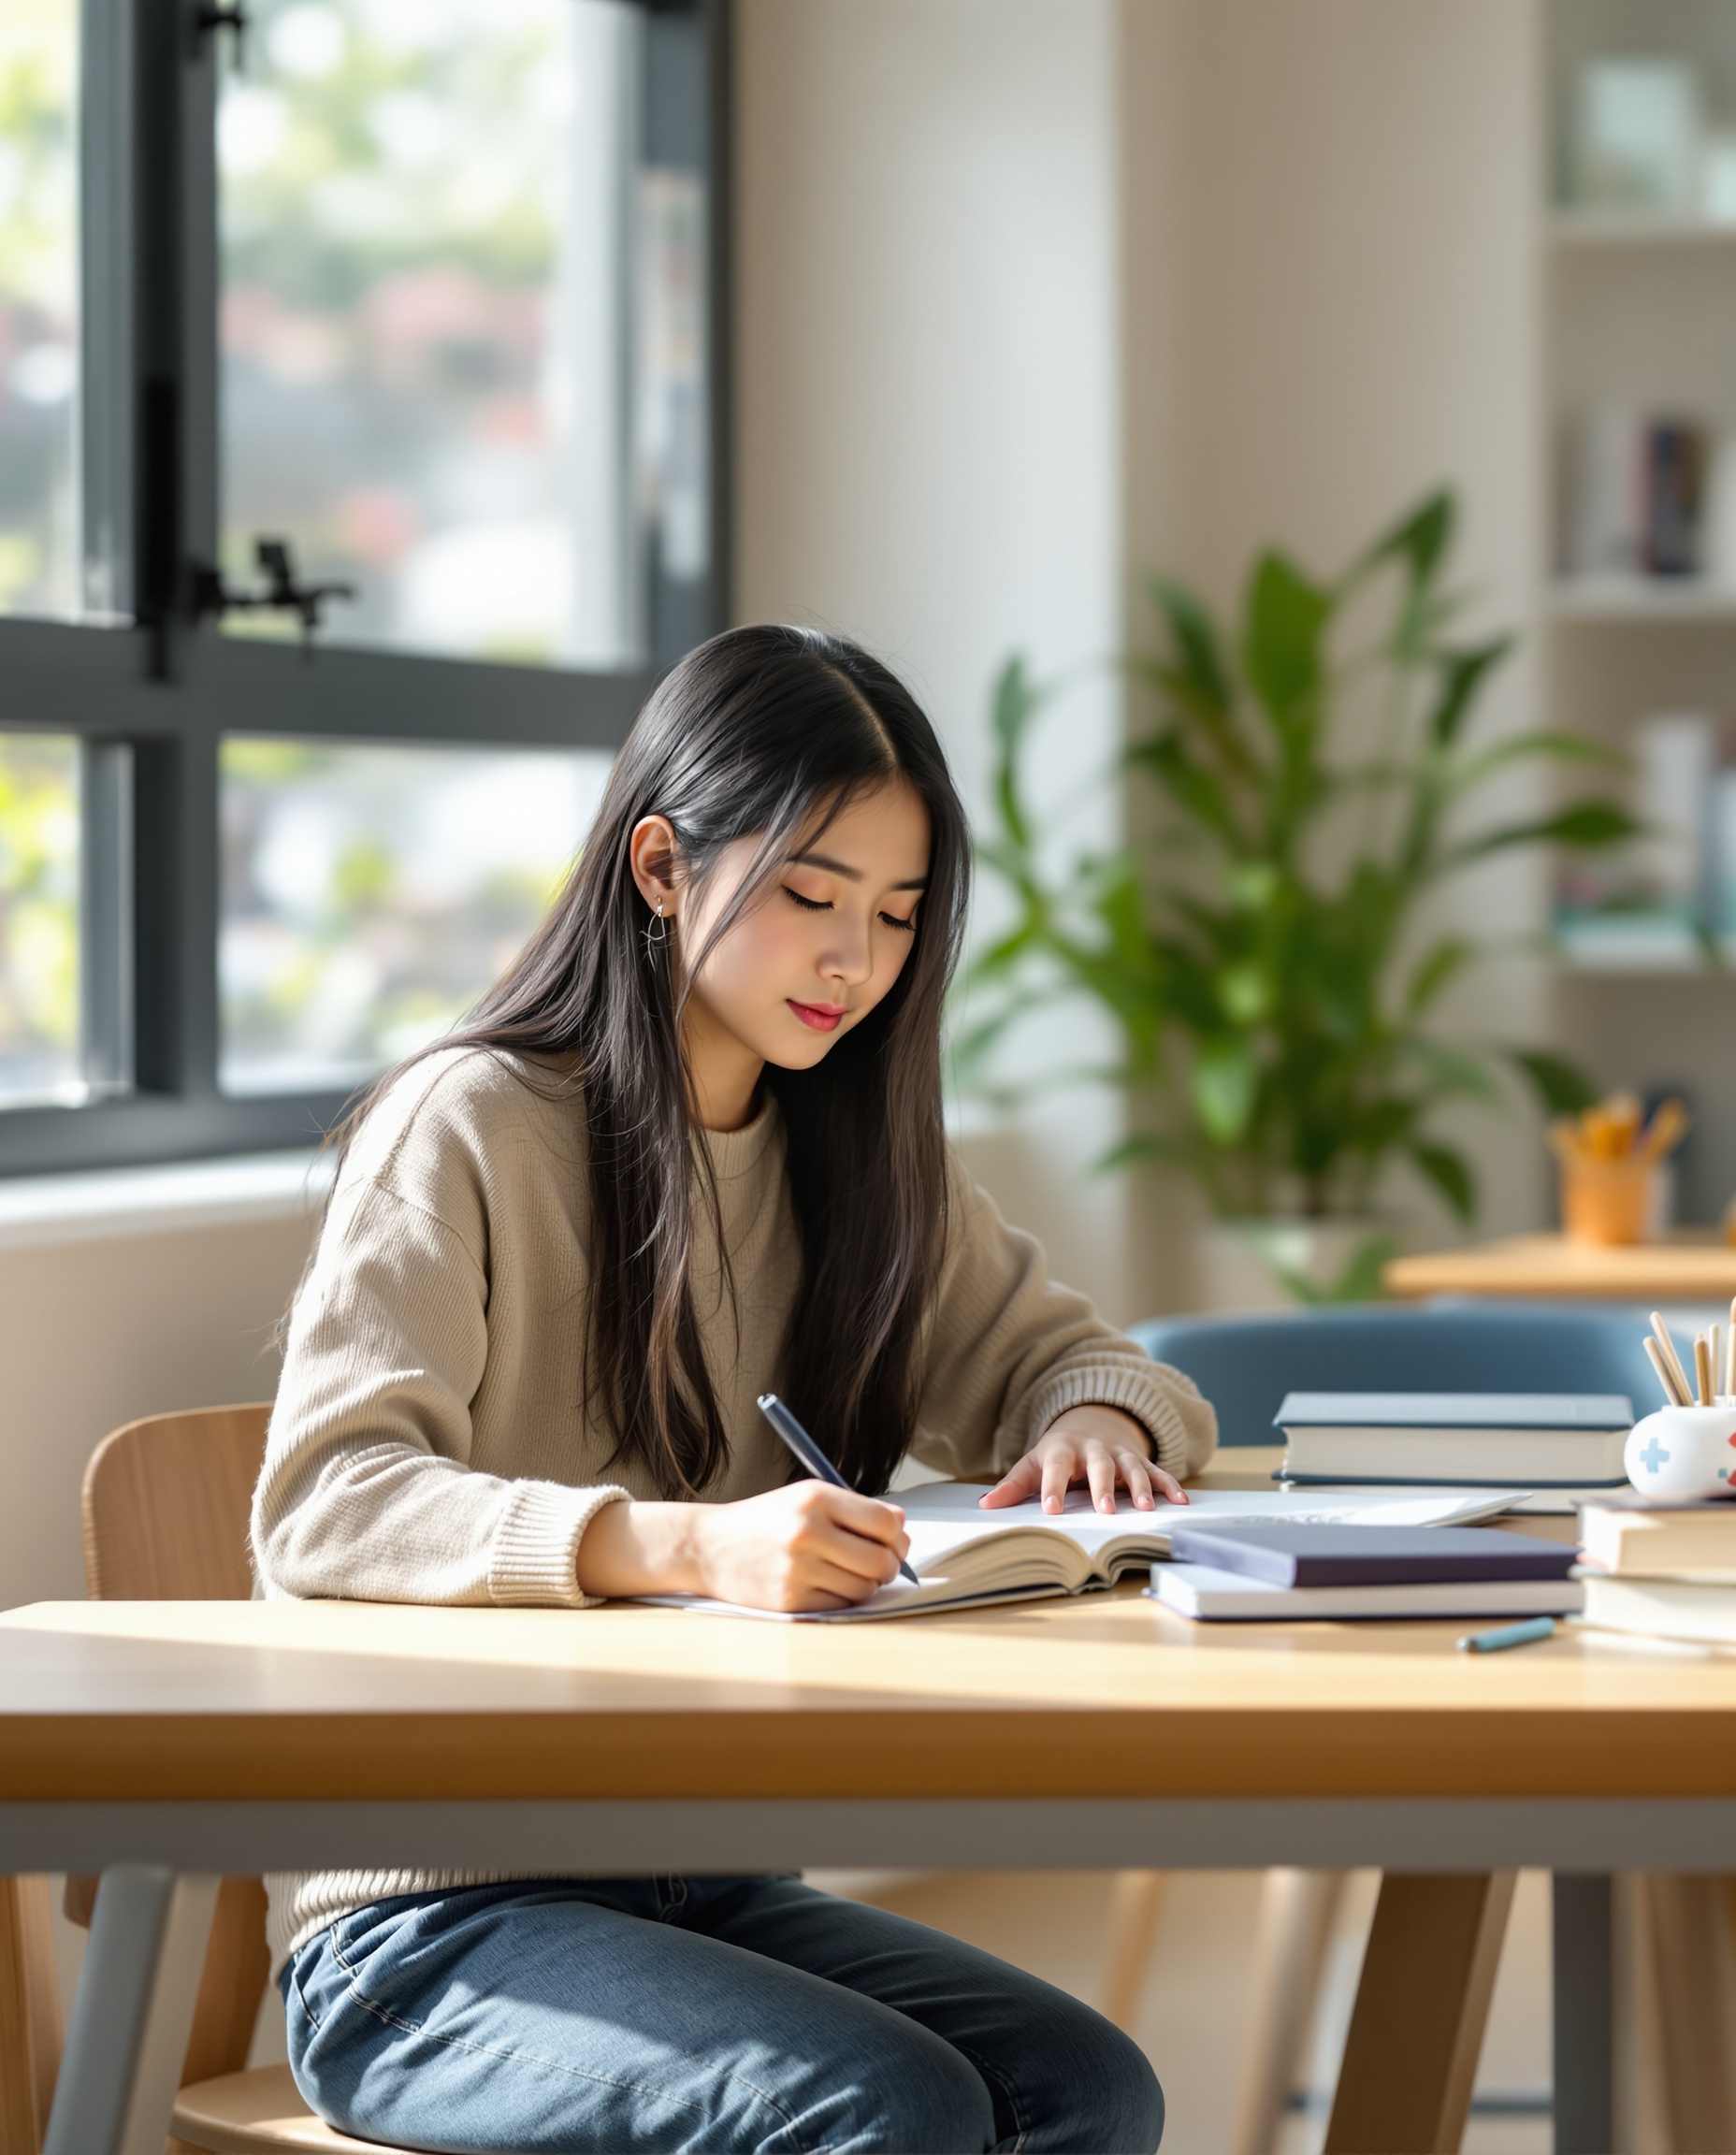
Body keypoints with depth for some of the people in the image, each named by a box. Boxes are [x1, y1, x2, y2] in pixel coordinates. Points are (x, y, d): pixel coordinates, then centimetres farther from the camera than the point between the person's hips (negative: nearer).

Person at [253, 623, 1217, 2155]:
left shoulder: (862, 1157, 12)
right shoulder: (469, 1128, -9)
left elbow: (1062, 1355, 21)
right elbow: (324, 1504, -21)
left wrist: (1096, 1420, -6)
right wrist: (684, 1544, -38)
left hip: (705, 1882, 6)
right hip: (426, 1931, -6)